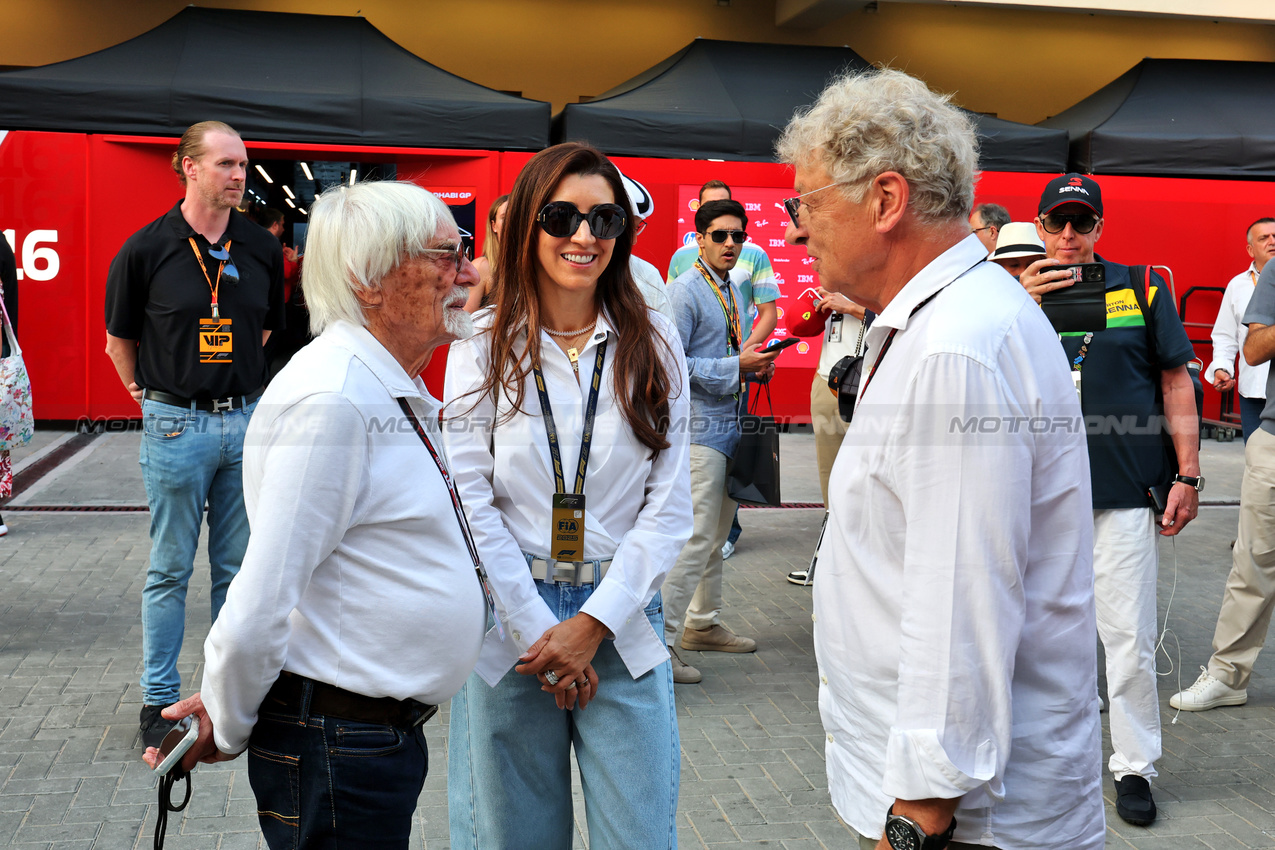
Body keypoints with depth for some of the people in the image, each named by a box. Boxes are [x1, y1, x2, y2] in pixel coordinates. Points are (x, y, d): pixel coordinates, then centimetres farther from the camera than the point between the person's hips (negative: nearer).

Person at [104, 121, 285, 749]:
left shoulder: (262, 249, 4)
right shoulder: (146, 249, -6)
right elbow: (119, 338, 5)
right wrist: (147, 394, 9)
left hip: (247, 420, 3)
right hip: (177, 425, -3)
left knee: (238, 569, 11)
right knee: (170, 569, 6)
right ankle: (160, 701, 17)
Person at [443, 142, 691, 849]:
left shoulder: (653, 346, 3)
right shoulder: (483, 346, -1)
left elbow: (669, 505, 0)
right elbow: (470, 501, -4)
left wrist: (592, 623, -8)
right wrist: (538, 628, -9)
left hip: (619, 625, 1)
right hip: (509, 624, -1)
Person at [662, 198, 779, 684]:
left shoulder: (733, 292, 16)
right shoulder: (684, 292, -12)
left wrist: (757, 366, 6)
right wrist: (737, 366, -20)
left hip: (728, 425, 9)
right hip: (698, 428, -9)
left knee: (718, 533, 17)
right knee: (696, 537, -12)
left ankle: (703, 624, 30)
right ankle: (659, 641, -7)